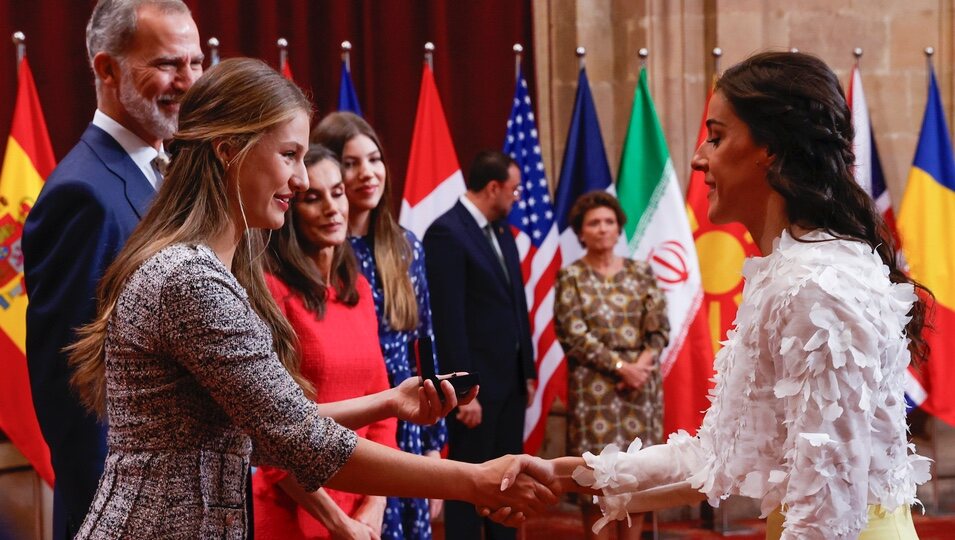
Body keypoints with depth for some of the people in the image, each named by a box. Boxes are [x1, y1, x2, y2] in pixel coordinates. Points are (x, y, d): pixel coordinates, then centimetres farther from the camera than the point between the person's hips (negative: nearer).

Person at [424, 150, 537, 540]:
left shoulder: (502, 233, 12)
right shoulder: (447, 232, -14)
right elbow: (448, 318, -17)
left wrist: (528, 370, 12)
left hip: (511, 380, 8)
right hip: (477, 383, -8)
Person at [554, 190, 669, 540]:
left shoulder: (640, 272, 10)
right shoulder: (571, 277, 1)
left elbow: (660, 327, 5)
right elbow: (574, 335, -8)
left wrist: (642, 364, -13)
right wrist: (620, 366, -14)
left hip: (640, 384, 3)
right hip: (594, 387, -3)